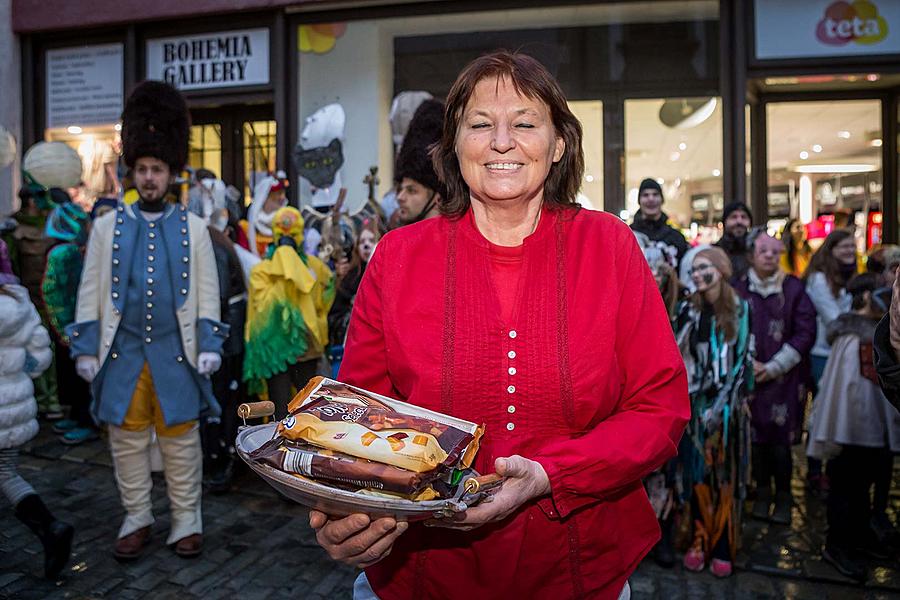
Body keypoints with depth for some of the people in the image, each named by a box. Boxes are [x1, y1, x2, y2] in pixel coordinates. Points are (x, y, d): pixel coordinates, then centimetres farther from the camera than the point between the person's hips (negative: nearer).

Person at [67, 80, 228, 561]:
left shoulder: (193, 228, 3)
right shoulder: (107, 226, 5)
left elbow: (207, 292, 1)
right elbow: (90, 291, 5)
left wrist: (209, 345, -6)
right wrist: (85, 348, 1)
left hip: (176, 354, -1)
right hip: (122, 354, 2)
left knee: (181, 439, 6)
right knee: (127, 440, 10)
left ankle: (186, 521, 20)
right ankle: (136, 519, 26)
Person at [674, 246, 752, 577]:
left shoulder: (740, 309, 0)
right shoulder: (687, 309, 3)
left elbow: (742, 360, -3)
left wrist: (720, 403, -11)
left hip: (727, 404, -1)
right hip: (694, 402, 1)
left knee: (724, 474, 3)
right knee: (697, 472, 3)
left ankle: (723, 545, 12)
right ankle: (699, 540, 12)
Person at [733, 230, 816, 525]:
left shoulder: (794, 288, 1)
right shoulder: (740, 290, 2)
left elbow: (805, 333, -2)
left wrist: (773, 367, -7)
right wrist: (748, 363, -8)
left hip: (785, 377, -1)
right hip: (750, 377, 1)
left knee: (780, 439, -3)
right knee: (756, 435, 3)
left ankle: (783, 496, 14)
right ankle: (762, 492, 21)